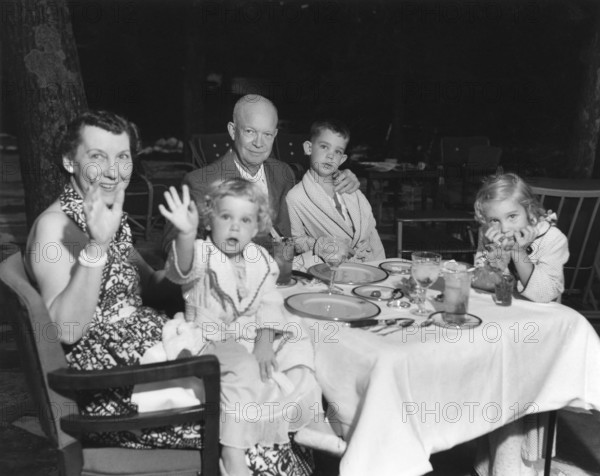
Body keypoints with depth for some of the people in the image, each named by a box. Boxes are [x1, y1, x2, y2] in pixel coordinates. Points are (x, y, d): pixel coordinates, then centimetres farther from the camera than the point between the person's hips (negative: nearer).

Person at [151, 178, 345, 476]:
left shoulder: (260, 260, 5)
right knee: (242, 370, -33)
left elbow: (269, 304, 2)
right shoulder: (202, 254, -13)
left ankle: (299, 427, 15)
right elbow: (182, 271, -37)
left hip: (255, 337, 6)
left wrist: (263, 344, -13)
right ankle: (232, 452, -25)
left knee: (298, 348, -4)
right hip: (211, 337, -6)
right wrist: (186, 234, -59)